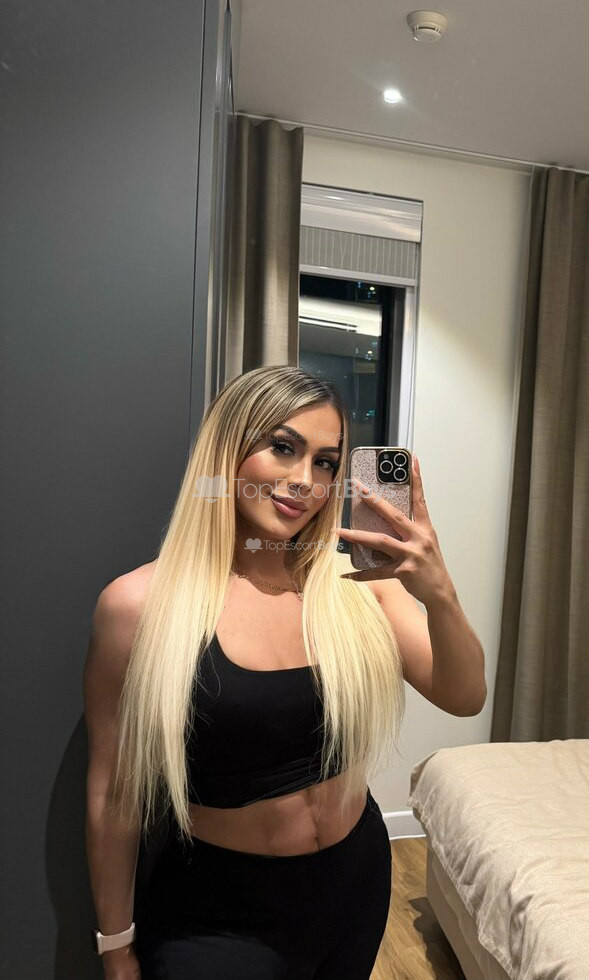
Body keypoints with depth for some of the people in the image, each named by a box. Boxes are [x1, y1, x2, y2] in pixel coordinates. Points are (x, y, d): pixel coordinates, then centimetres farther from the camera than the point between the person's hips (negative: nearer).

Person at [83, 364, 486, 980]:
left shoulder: (355, 583, -11)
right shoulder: (139, 603, -20)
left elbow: (463, 698, -11)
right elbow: (114, 795, -11)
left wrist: (439, 594, -31)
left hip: (358, 880, 4)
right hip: (218, 913, -3)